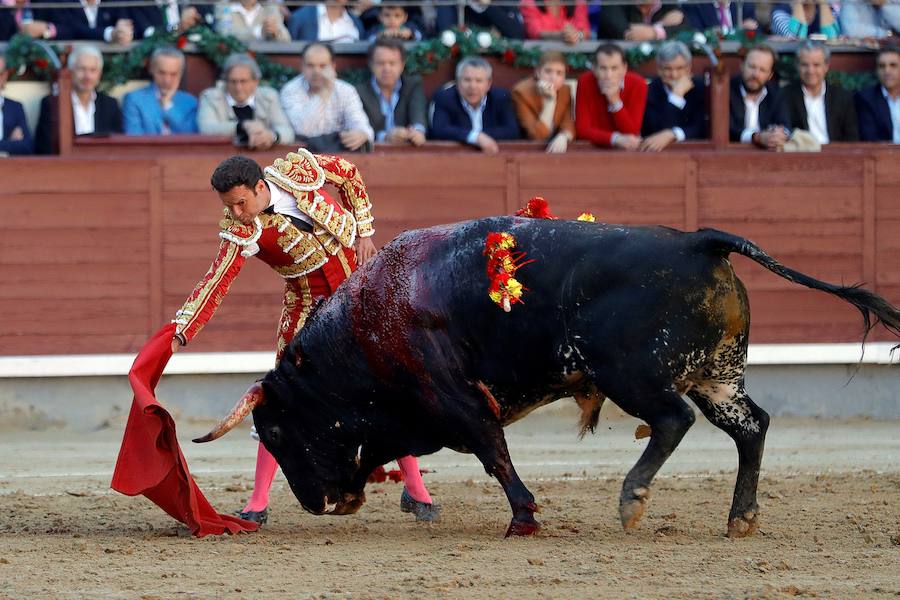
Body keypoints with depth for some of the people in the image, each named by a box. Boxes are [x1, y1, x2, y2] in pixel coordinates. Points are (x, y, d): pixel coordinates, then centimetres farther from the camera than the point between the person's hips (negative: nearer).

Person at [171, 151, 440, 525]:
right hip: (308, 304, -1)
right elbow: (215, 284, -28)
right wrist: (180, 334, -39)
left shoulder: (298, 170, -18)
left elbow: (348, 174, 1)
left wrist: (364, 231, -1)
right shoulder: (240, 231, -22)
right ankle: (258, 503, -1)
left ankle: (415, 491, 13)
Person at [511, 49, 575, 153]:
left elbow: (568, 125, -3)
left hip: (553, 148, 5)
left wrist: (563, 137, -25)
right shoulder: (521, 92, -13)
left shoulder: (565, 90, 1)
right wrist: (550, 101, -24)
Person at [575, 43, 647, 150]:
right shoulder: (585, 83, -12)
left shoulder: (637, 85, -12)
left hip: (628, 150, 1)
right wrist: (615, 139, -30)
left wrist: (615, 101, -25)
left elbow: (632, 133, -15)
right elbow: (583, 129, -16)